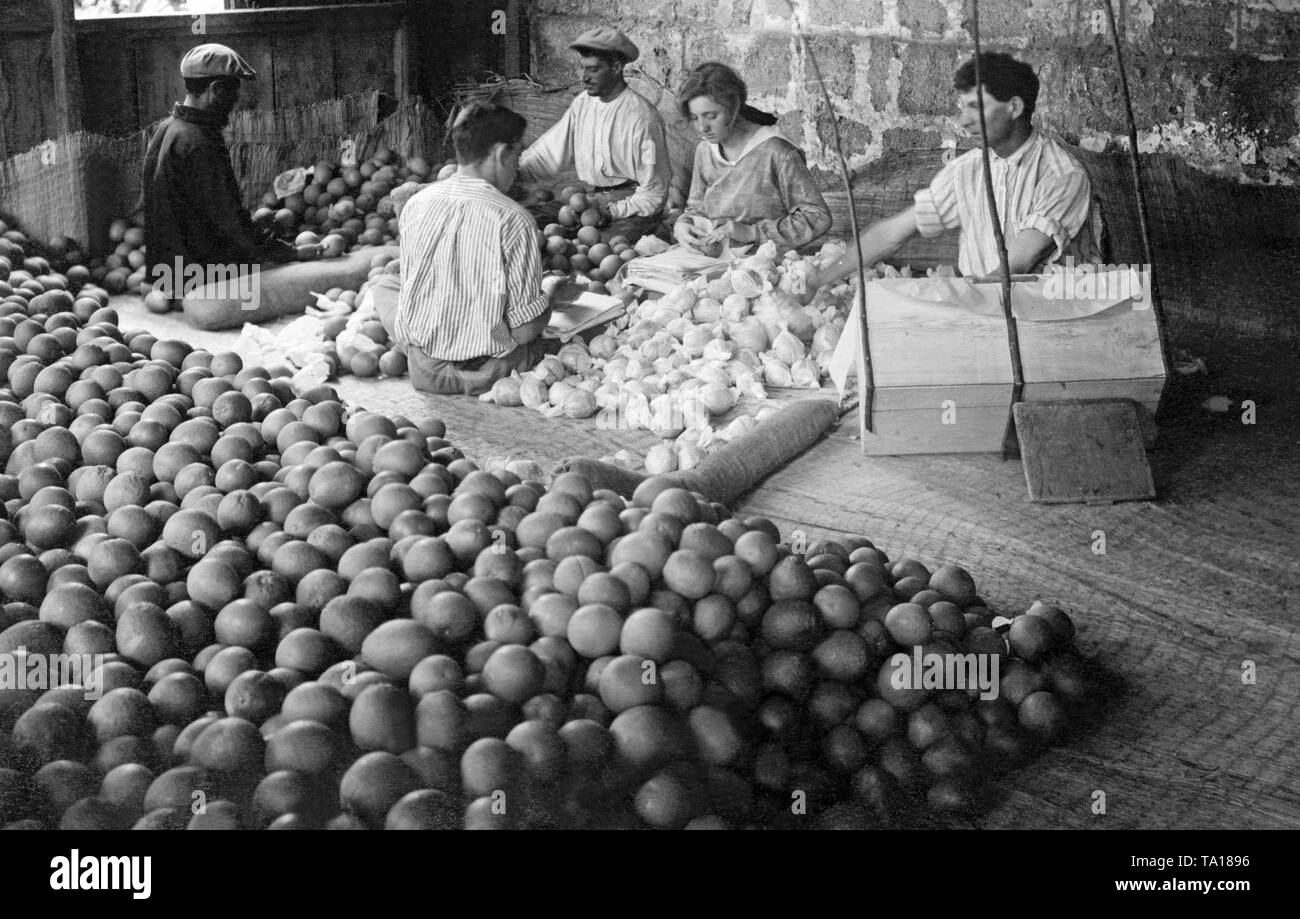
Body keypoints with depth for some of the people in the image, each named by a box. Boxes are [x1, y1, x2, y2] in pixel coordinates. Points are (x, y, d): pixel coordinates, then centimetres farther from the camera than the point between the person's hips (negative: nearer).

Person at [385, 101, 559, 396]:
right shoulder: (513, 220, -19)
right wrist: (549, 297, 5)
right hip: (487, 369, -2)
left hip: (425, 370, 3)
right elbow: (525, 330, -17)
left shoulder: (415, 205, -3)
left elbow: (410, 290, 10)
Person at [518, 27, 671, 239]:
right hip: (594, 199, 7)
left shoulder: (643, 117, -15)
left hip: (634, 208, -7)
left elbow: (653, 193, -13)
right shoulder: (582, 104, 5)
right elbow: (550, 151, 3)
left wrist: (611, 210, -18)